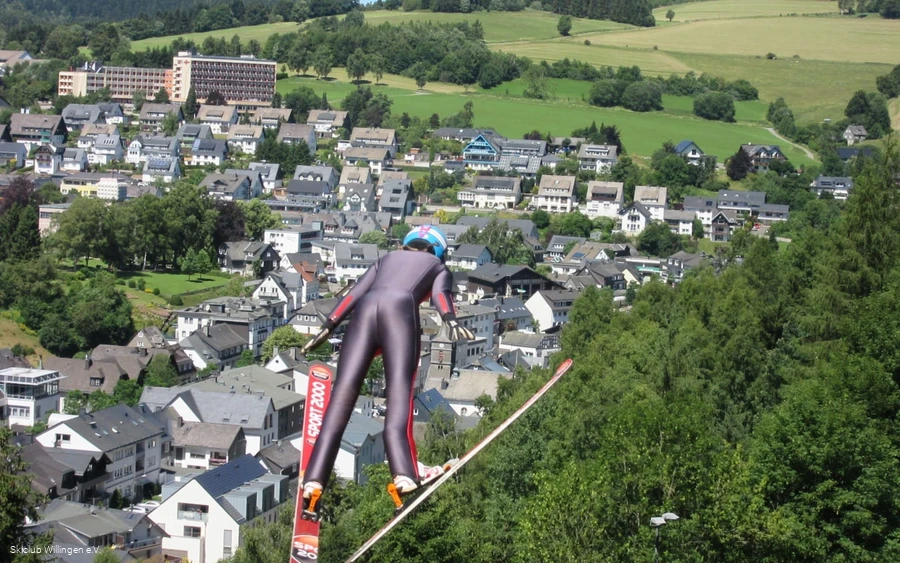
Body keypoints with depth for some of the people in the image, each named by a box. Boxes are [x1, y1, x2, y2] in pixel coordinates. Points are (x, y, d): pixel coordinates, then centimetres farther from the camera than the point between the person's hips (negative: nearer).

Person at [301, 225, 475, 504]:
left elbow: (353, 294, 25)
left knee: (344, 390, -5)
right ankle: (404, 472, -35)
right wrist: (451, 321, -10)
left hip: (365, 307, 3)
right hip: (400, 308, -3)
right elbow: (440, 293, 7)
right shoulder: (438, 267, 31)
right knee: (399, 387, -15)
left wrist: (328, 326, 19)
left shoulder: (387, 259, 39)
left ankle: (315, 477, -16)